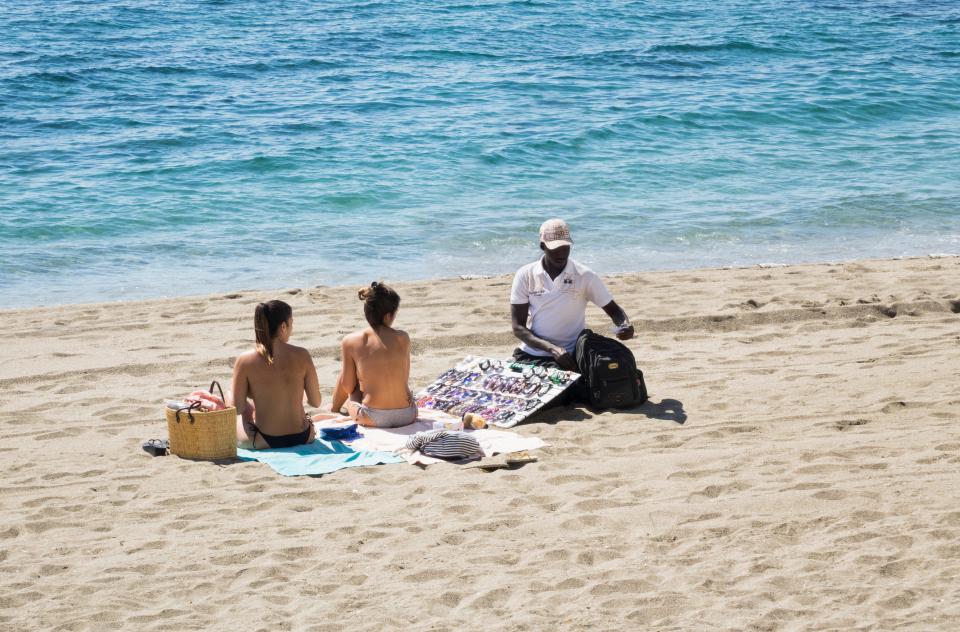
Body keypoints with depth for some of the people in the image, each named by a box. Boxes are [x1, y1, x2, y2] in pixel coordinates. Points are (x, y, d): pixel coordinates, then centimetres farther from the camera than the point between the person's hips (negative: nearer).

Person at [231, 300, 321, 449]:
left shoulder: (245, 361, -12)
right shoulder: (302, 356, -9)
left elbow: (238, 407, -6)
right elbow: (316, 402, -1)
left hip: (264, 441, -2)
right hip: (302, 437, 2)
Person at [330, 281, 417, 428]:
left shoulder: (351, 341, -7)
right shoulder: (403, 338, -2)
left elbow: (347, 386, 1)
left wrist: (335, 406, 25)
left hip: (373, 419, -1)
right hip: (407, 416, 1)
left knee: (351, 397, 32)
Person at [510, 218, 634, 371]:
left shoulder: (585, 276, -2)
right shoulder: (525, 275, -1)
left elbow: (613, 310, 8)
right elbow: (518, 327, -3)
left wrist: (625, 325, -18)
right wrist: (552, 348, -19)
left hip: (568, 358, -1)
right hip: (530, 356, 2)